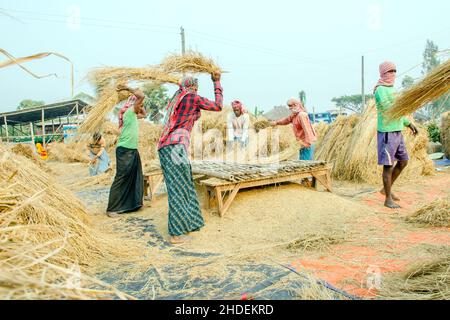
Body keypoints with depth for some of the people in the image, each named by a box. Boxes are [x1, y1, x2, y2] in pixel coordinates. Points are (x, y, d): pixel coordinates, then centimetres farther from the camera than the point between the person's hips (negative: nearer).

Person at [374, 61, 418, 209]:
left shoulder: (391, 89, 16)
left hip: (397, 131, 9)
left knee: (403, 161, 15)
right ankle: (388, 199, 7)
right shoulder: (380, 90, -12)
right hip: (387, 132, -9)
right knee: (388, 165, -3)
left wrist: (409, 123, 17)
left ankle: (386, 189, 28)